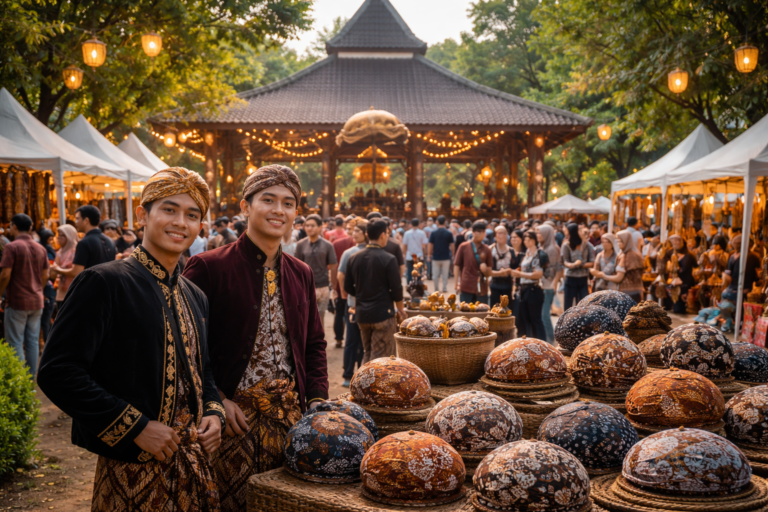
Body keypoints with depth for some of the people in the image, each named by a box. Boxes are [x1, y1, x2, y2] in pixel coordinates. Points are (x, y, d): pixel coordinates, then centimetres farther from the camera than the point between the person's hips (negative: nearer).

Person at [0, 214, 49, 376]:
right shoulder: (41, 248, 7)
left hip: (17, 302, -6)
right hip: (37, 302, 6)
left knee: (15, 343, 1)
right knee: (33, 342, 9)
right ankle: (31, 379, 13)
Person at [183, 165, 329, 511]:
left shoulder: (301, 274, 10)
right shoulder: (208, 267, -9)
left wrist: (316, 400, 5)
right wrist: (217, 400, -13)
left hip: (291, 413, 5)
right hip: (232, 414, -5)